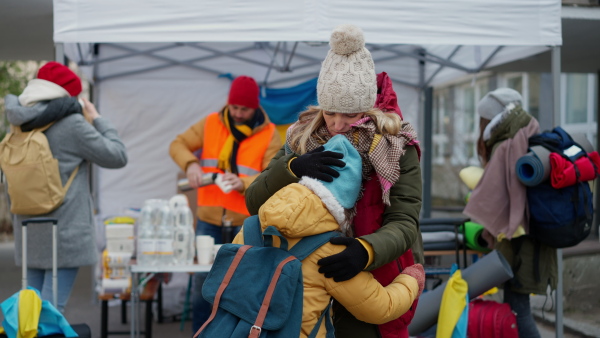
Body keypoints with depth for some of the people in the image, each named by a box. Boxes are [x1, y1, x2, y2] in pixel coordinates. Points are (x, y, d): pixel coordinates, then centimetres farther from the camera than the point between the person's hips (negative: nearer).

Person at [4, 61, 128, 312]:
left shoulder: (21, 127, 9)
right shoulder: (72, 124, -12)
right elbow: (117, 156, -4)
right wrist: (97, 120, 6)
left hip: (29, 232, 7)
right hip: (65, 232, -7)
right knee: (52, 306, -6)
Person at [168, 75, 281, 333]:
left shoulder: (269, 134, -2)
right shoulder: (211, 123, 5)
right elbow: (178, 145, 7)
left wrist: (243, 184, -27)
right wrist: (190, 165, -13)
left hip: (247, 221, -2)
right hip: (209, 218, 2)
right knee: (202, 283, 9)